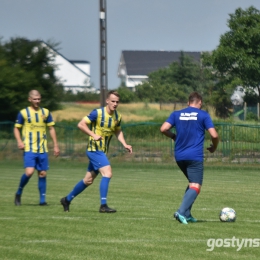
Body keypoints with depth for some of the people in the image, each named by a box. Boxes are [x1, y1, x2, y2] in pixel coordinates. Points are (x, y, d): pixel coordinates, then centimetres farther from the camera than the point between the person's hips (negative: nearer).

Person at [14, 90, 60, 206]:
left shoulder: (46, 112, 9)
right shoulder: (23, 113, 0)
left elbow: (51, 128, 14)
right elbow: (16, 128, 5)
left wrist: (55, 145, 9)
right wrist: (19, 141, -12)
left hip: (42, 149, 4)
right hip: (29, 149, -4)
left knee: (42, 174, 1)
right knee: (29, 172, -17)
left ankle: (42, 200, 7)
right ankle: (18, 193, 5)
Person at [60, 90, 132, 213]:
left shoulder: (117, 117, 6)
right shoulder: (97, 113, -15)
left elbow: (118, 132, 21)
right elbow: (81, 124, -15)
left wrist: (124, 144, 6)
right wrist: (93, 135, -25)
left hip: (102, 151, 8)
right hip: (94, 149, -8)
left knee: (88, 180, 14)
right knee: (107, 173, -22)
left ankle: (67, 199, 29)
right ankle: (103, 205, -20)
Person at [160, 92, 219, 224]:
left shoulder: (176, 114, 10)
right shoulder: (203, 115, 0)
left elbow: (163, 129, 0)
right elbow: (214, 135, -6)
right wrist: (214, 147, 13)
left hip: (179, 156, 5)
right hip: (195, 156, -5)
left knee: (192, 183, 21)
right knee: (196, 187, -7)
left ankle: (186, 214, 12)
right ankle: (182, 212, -28)